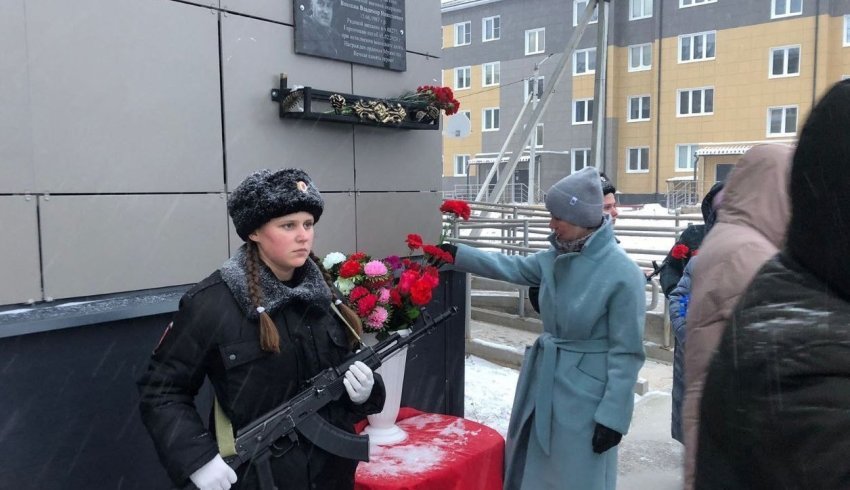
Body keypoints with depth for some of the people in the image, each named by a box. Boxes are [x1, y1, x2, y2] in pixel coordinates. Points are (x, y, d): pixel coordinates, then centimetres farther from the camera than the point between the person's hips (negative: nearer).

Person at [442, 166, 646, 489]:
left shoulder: (622, 274, -21)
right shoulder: (558, 256, -2)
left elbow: (626, 352, -18)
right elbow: (515, 268, 14)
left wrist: (613, 415, -16)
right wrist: (458, 255, 10)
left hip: (585, 393, -7)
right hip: (545, 380, 7)